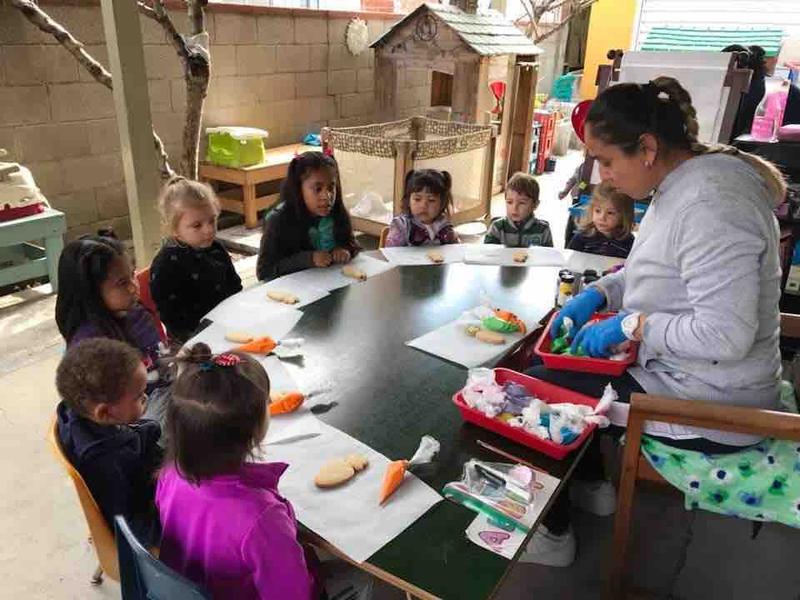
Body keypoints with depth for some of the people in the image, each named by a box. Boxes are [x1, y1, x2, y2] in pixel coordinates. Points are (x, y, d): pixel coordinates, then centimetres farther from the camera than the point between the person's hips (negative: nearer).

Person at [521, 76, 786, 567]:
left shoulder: (709, 205, -29)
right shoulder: (685, 182, 3)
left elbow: (724, 334, -32)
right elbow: (654, 269, 17)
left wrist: (630, 325, -21)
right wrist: (598, 294, 1)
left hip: (708, 408, -10)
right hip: (680, 370, 10)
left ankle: (553, 534, 18)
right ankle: (593, 485, 33)